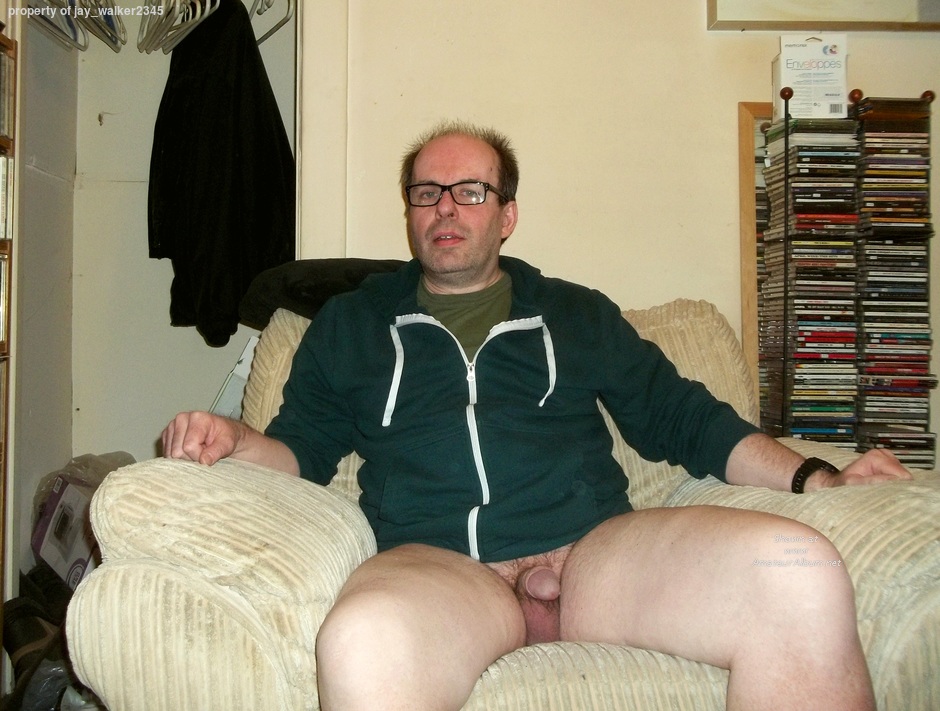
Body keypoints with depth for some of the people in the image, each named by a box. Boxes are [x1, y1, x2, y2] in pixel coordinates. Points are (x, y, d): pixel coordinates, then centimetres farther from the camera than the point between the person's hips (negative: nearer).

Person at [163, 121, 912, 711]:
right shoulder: (350, 323, 25)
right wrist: (233, 440, -2)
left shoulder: (580, 314, 25)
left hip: (596, 553, 2)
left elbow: (684, 418, 23)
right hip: (436, 562, -1)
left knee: (801, 574, -28)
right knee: (363, 645, -40)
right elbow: (302, 446, 21)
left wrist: (813, 477, 10)